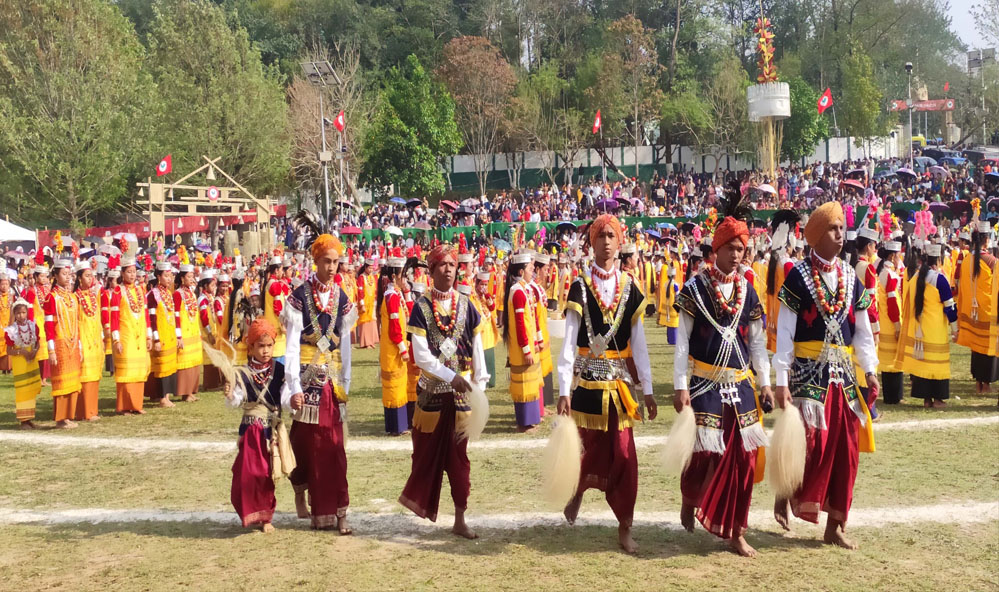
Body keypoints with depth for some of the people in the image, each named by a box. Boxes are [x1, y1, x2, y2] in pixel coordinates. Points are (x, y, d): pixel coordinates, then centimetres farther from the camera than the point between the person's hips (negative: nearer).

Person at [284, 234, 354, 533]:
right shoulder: (300, 296, -4)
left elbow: (345, 345, 11)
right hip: (308, 378, -3)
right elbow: (292, 344, -8)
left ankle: (337, 512, 4)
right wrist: (294, 387, -14)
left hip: (333, 381, 3)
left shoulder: (341, 299, 9)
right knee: (310, 446, 3)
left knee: (335, 450, 2)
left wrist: (345, 384, 8)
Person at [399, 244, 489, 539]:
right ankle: (418, 498, 33)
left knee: (458, 456, 5)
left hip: (461, 391, 2)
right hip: (432, 390, -2)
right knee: (428, 452, 9)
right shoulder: (421, 307, -4)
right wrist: (451, 376, -20)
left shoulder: (466, 305, 3)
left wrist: (479, 385, 1)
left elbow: (477, 350, 5)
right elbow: (421, 356, -11)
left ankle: (460, 519, 10)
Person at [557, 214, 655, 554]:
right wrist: (564, 389, -14)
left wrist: (647, 389, 2)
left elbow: (639, 343, 6)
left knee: (624, 456, -1)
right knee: (596, 452, 4)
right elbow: (569, 342, -8)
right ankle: (577, 492, 37)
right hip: (587, 380, -2)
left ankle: (624, 529, 9)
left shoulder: (629, 289, 5)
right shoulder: (580, 288, -3)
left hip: (619, 382, 2)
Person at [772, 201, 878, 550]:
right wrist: (781, 381, -13)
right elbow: (785, 331, -9)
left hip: (844, 374, 5)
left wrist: (870, 371, 5)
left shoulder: (850, 277, 10)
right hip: (808, 372, -5)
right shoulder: (798, 276, -6)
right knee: (809, 442, -9)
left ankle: (835, 525, 16)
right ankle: (785, 494, 18)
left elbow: (862, 330, 14)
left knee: (845, 449, 6)